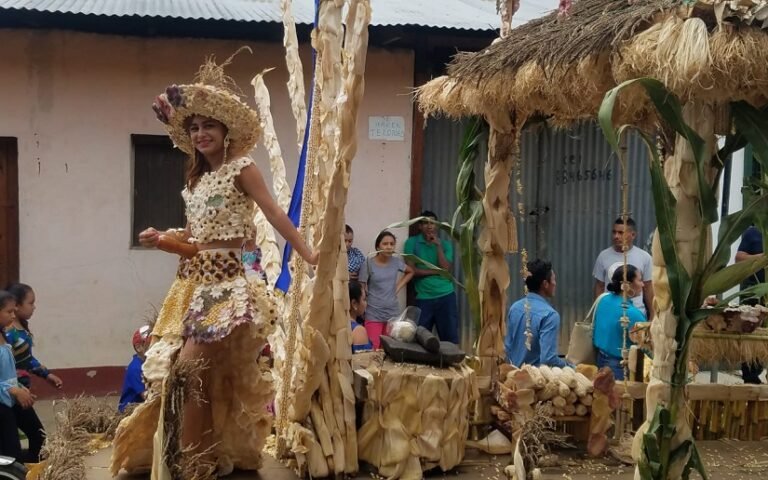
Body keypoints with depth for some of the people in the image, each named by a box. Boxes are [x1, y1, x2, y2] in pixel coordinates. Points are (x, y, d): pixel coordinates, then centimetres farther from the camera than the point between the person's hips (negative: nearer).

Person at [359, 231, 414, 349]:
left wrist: (398, 288, 10)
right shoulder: (368, 263, -10)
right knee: (374, 350, -10)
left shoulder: (396, 261, 2)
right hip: (373, 315, -4)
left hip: (393, 314, 4)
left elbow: (410, 272, 22)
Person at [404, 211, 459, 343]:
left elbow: (445, 269, -7)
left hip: (446, 296, 1)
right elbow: (412, 270, -7)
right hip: (423, 298, -1)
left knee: (450, 338, 2)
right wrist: (437, 271, -6)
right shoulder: (412, 242, 2)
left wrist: (438, 246, -10)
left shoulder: (445, 245, 7)